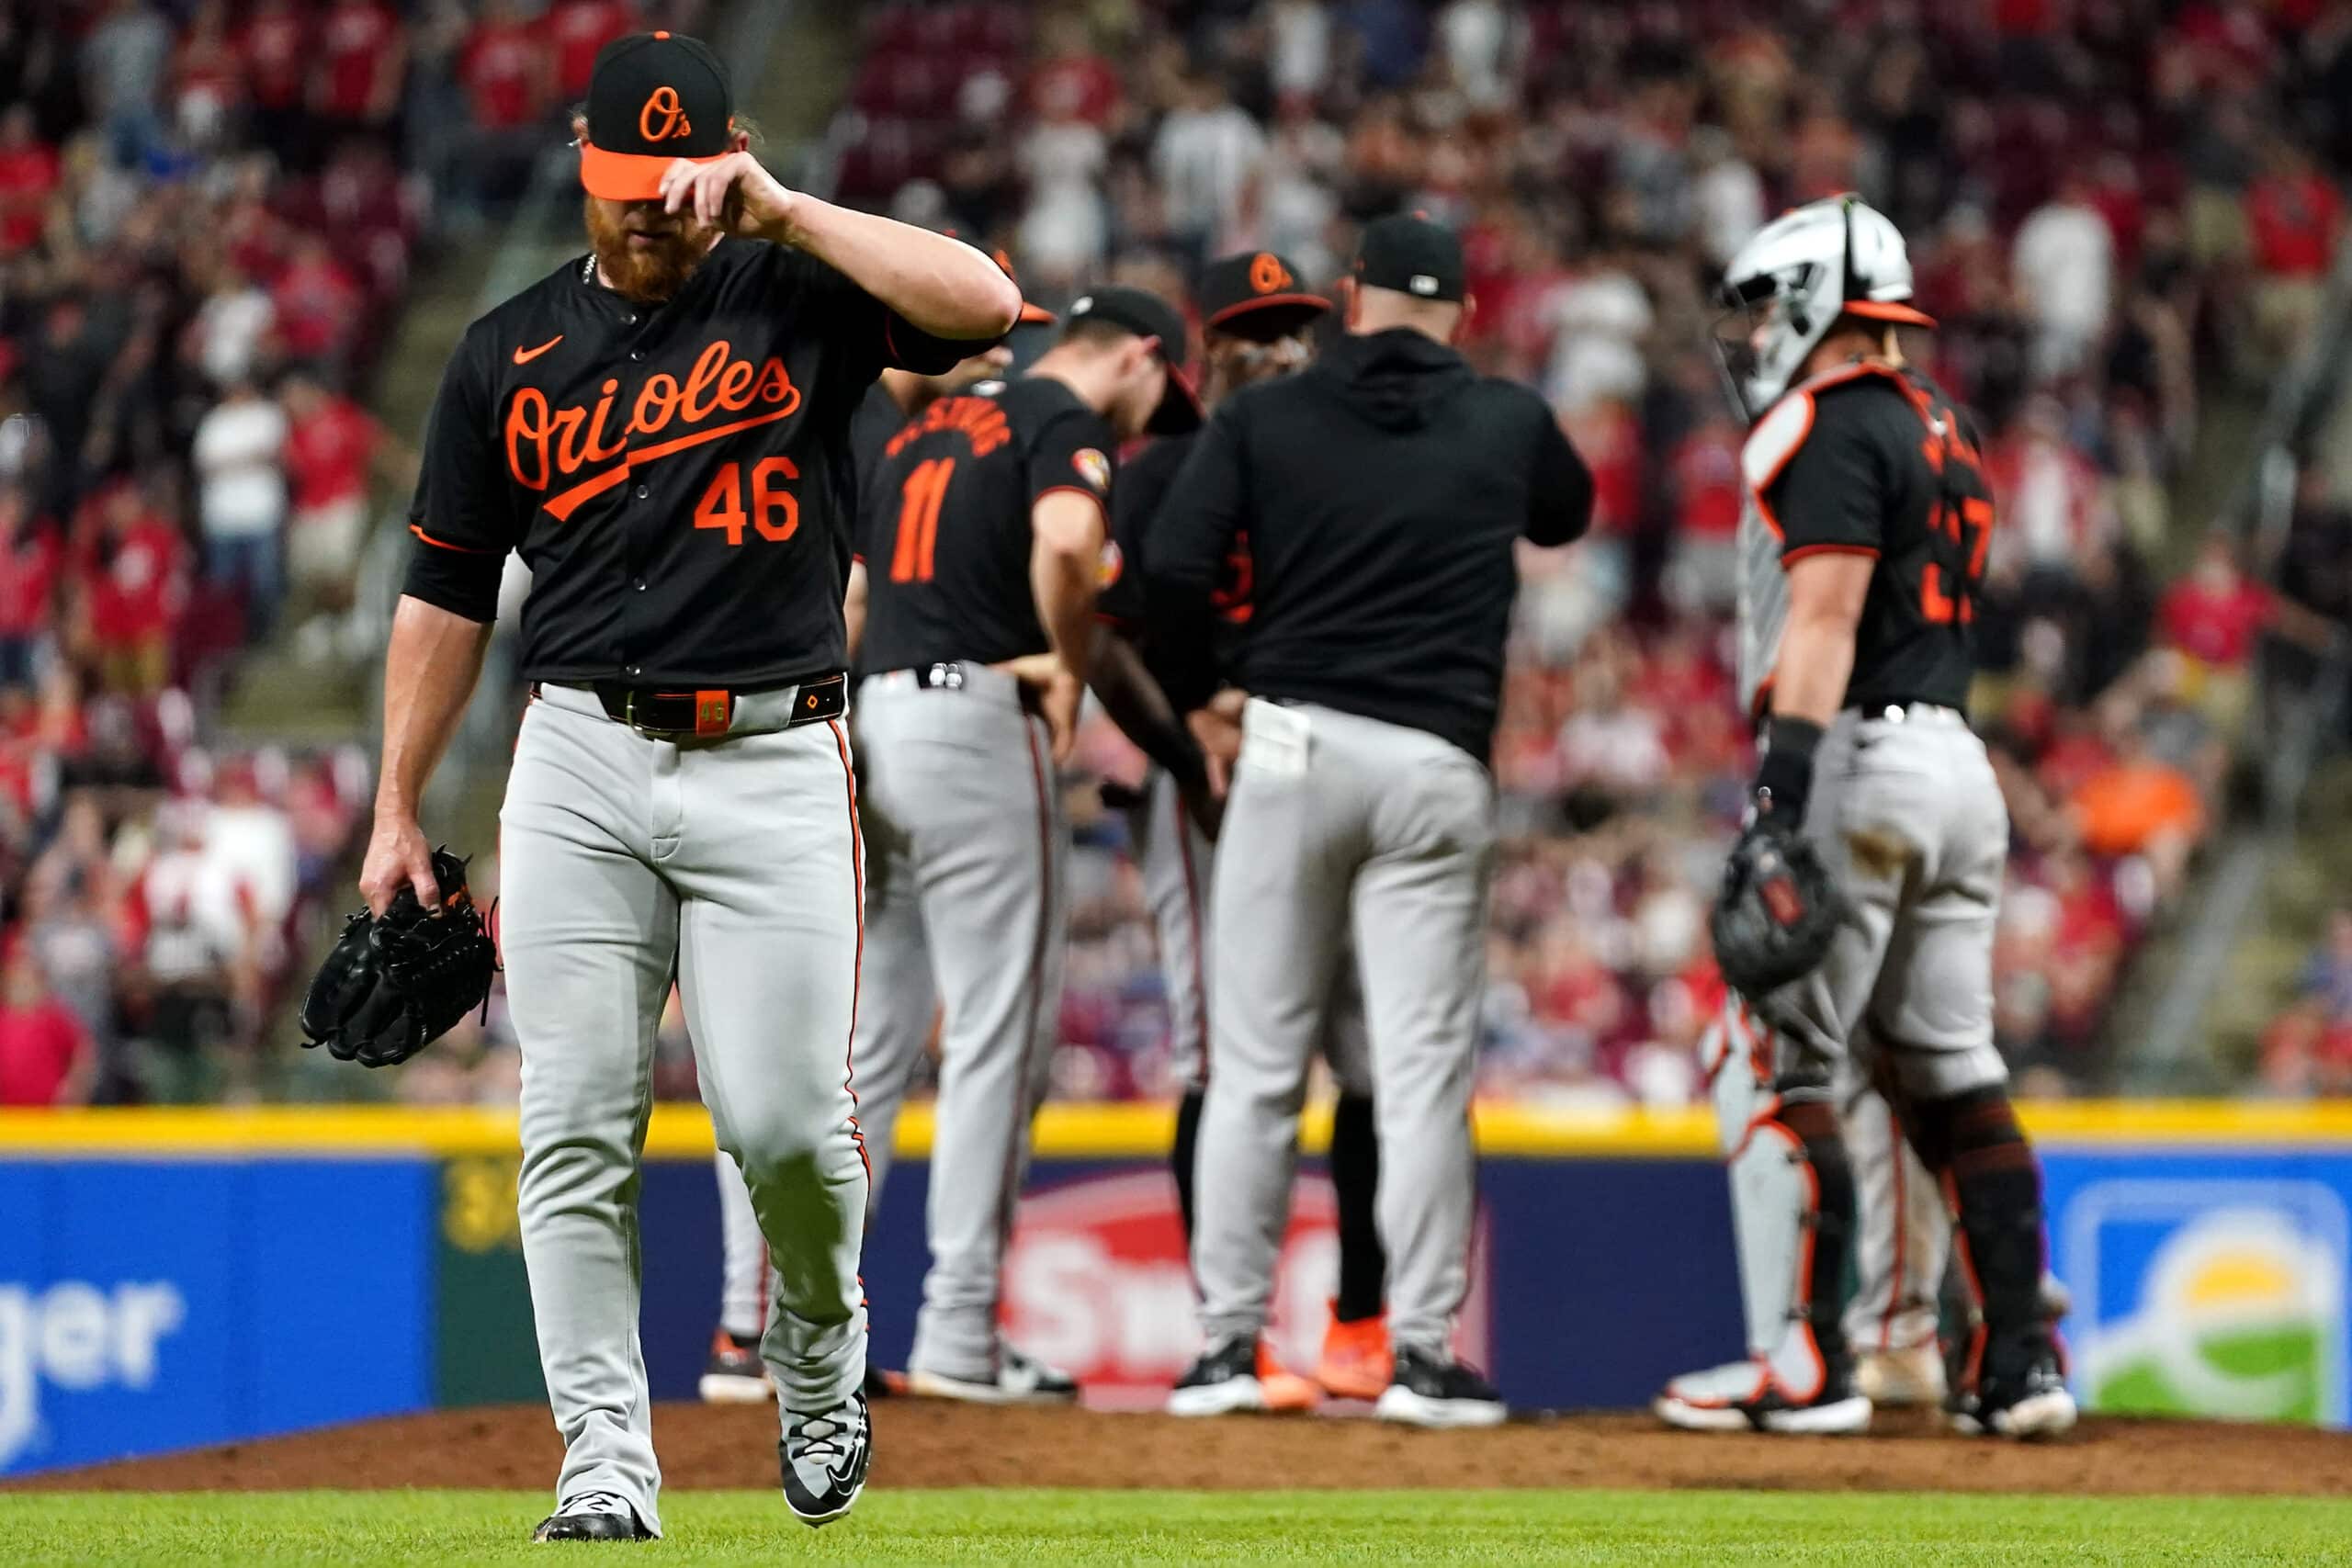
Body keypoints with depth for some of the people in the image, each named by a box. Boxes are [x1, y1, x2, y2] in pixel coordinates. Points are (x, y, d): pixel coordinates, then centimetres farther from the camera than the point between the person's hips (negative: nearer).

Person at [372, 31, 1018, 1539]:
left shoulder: (797, 300, 4)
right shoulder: (509, 355, 11)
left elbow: (983, 301, -15)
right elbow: (447, 597, 14)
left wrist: (786, 212, -14)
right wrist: (398, 813, 10)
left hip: (773, 764, -2)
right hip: (580, 761, 2)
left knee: (785, 1117, -7)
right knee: (577, 1127, -4)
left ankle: (820, 1338, 22)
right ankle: (605, 1452, 1)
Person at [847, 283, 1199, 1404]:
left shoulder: (920, 432, 22)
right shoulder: (1064, 422, -4)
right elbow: (1066, 537, -25)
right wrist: (1068, 670, -11)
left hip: (871, 723, 8)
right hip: (978, 724, -8)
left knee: (870, 1039, 12)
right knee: (998, 1032, -4)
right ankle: (959, 1337, -6)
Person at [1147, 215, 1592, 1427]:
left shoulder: (1266, 415, 4)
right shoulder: (1506, 420, 9)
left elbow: (1171, 564, -7)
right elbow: (1567, 514, 31)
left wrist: (1197, 694, 8)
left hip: (1289, 746, 0)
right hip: (1437, 768, 0)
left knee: (1255, 1064, 5)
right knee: (1425, 1070, 1)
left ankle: (1229, 1341, 5)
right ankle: (1423, 1351, -1)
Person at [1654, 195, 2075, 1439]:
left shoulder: (1834, 428, -9)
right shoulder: (1943, 431, 19)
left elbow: (1825, 617, -19)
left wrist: (1780, 791, -25)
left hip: (1859, 762, -9)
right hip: (1959, 763, 9)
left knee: (1785, 1069, -6)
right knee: (1953, 1071, 9)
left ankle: (1808, 1368, -11)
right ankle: (2020, 1364, 5)